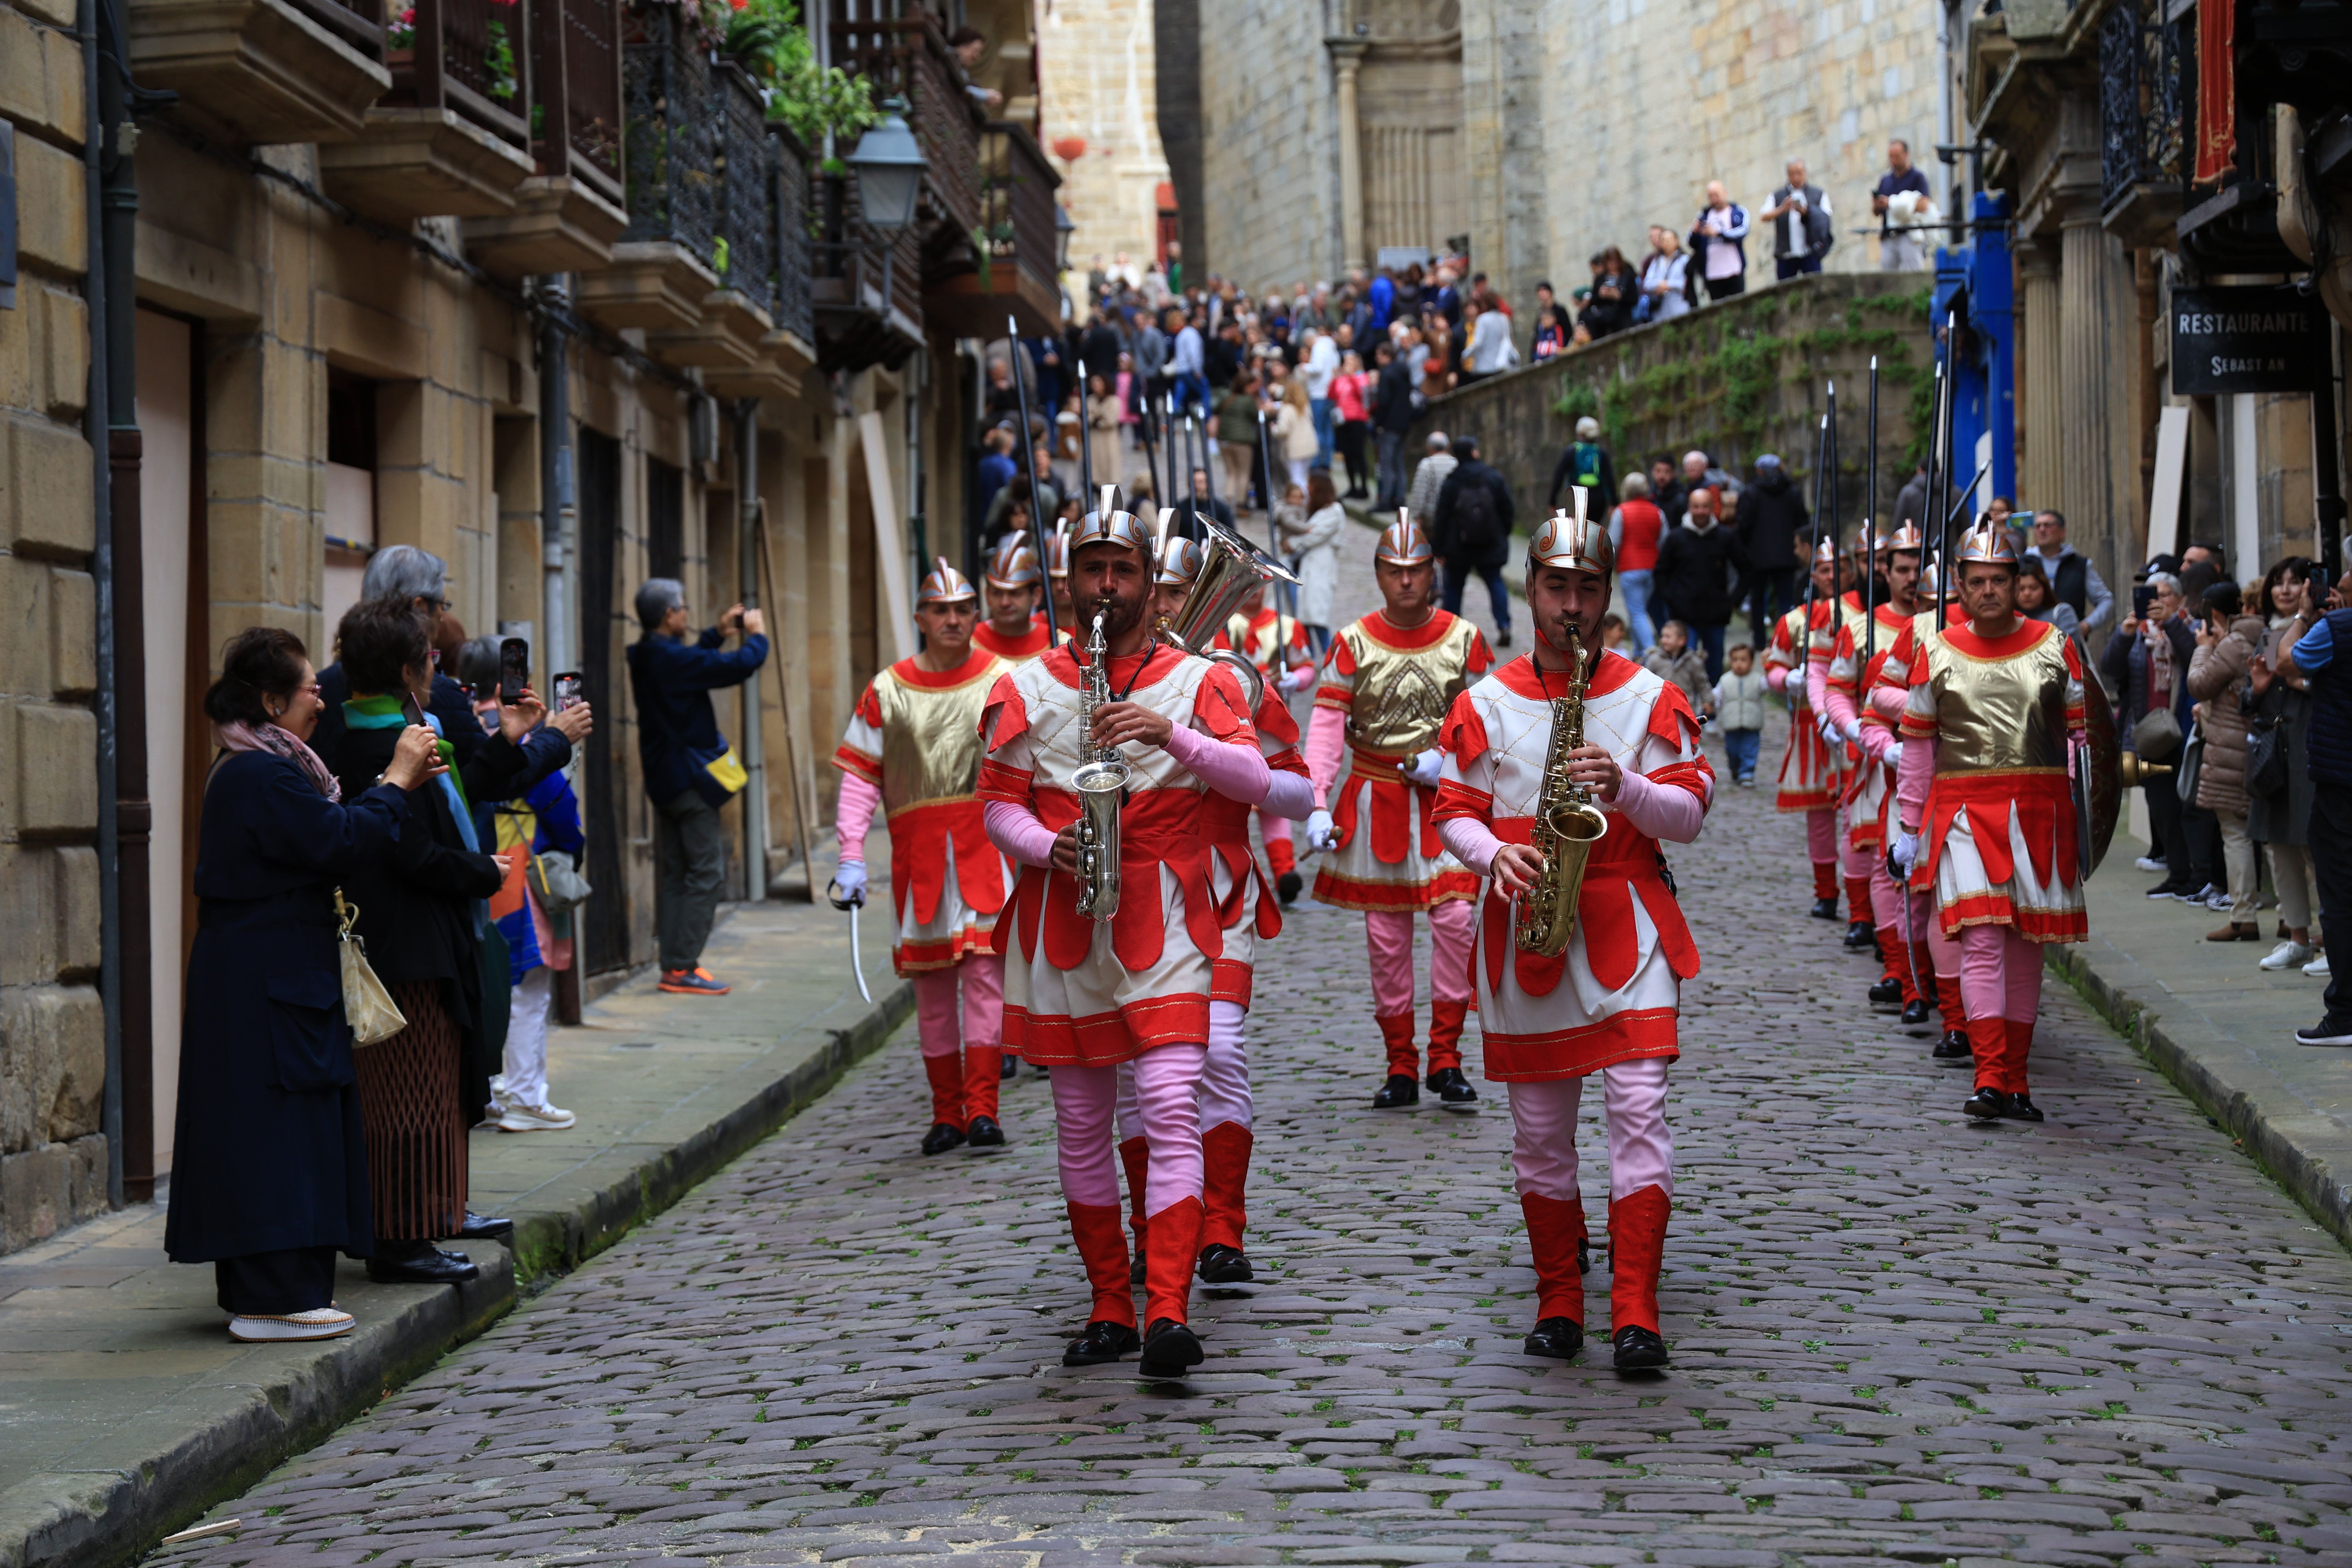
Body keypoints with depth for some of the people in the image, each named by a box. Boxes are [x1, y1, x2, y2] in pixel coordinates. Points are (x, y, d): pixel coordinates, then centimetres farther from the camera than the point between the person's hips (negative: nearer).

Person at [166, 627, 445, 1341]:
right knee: (278, 1125, -8)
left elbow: (329, 833, 19)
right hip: (267, 982, -11)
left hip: (271, 977, 11)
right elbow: (341, 841, -22)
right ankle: (272, 1298, -5)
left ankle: (257, 1286, 20)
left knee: (286, 1123, 14)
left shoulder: (252, 769, 16)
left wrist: (398, 784, 12)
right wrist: (396, 781, -10)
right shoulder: (261, 775, -18)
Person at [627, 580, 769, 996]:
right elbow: (741, 666, -20)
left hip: (663, 781, 9)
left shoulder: (645, 657, 7)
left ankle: (673, 964, 13)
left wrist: (719, 633, 27)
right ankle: (682, 968, -8)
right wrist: (757, 634, -1)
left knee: (674, 875, 12)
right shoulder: (671, 657, -20)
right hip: (690, 780, -9)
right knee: (703, 875, -6)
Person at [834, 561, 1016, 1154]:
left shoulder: (1004, 682, 5)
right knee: (931, 982, 5)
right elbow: (859, 776, 6)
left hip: (987, 846, -2)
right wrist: (851, 856, -2)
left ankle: (983, 1107, -11)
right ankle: (946, 1114, 13)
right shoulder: (887, 691, 6)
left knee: (985, 970, -11)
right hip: (917, 852, 2)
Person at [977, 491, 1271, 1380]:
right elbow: (998, 805, 6)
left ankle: (1168, 1314, -21)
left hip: (1164, 924, -2)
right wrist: (1047, 848, -15)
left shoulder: (1196, 682, 4)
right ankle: (1109, 1311, 18)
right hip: (1063, 928, 3)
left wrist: (1171, 735, -23)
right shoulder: (1026, 690, 9)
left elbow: (1256, 782, -8)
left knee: (1172, 1109, -15)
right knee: (1081, 1125, 8)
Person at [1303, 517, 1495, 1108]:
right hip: (1374, 801, 1)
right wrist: (1315, 805, -19)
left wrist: (1446, 758, -14)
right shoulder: (1353, 643, -2)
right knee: (1385, 936, 3)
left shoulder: (1465, 638, 0)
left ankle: (1446, 1058, -2)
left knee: (1454, 916, -14)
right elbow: (1326, 726, -7)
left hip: (1445, 798, -1)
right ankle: (1400, 1069, 12)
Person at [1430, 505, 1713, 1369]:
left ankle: (1636, 1313, -12)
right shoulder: (1486, 702, 7)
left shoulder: (1649, 697, 5)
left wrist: (1625, 787, -17)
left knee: (1639, 1104, -13)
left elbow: (1690, 813, 2)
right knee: (1538, 1126, 7)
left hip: (1626, 924, -2)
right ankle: (1559, 1303, 19)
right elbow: (1453, 812, 7)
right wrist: (1494, 855, -13)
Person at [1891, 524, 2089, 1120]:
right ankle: (1989, 1078, -18)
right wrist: (1909, 826, 8)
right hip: (1964, 811, -2)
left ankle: (2015, 1081, 14)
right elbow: (1917, 742, 10)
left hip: (2039, 811, 2)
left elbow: (2082, 731, 10)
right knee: (1981, 937, -14)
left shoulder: (2055, 647, 6)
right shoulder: (1938, 652, 5)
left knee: (2026, 943, 7)